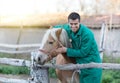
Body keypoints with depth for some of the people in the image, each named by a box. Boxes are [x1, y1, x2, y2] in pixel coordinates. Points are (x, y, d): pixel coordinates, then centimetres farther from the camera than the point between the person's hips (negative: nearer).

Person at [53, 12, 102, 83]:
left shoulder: (87, 34, -25)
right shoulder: (69, 29, -4)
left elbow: (83, 53, -20)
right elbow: (60, 27, 18)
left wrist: (66, 50, -21)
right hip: (82, 67, 7)